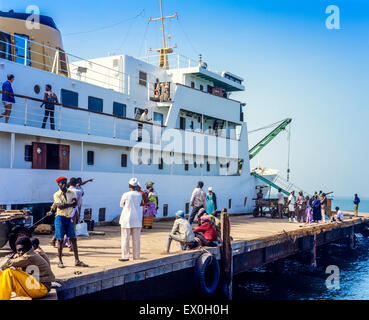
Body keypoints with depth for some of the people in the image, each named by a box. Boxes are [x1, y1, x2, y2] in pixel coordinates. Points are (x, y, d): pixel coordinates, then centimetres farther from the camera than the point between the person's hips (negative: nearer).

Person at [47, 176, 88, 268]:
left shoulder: (71, 193, 8)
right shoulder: (56, 195, -2)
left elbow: (75, 203, -8)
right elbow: (60, 206, -15)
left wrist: (64, 205, -15)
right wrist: (70, 204, -11)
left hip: (69, 218, 4)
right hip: (60, 218, -4)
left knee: (73, 239, 3)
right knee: (60, 240, -2)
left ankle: (77, 260, 7)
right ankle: (60, 261, 7)